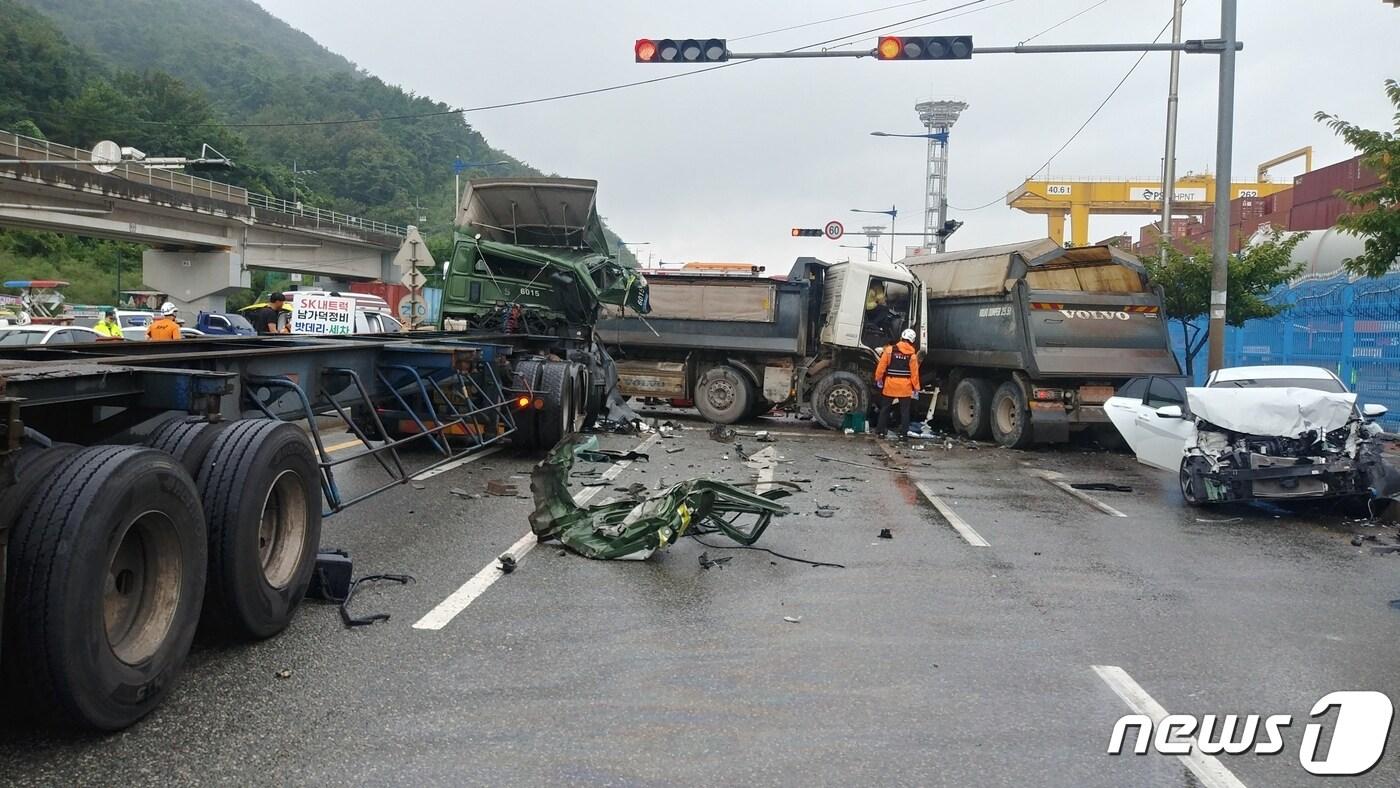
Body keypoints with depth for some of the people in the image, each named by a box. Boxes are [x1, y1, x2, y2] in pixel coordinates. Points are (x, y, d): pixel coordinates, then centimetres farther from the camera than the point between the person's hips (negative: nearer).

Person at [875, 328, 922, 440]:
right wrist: (916, 388, 4)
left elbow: (881, 366, -4)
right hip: (905, 387, 0)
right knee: (904, 411, 7)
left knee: (885, 408, 12)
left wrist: (878, 379, 9)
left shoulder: (890, 349, -5)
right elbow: (914, 373, -4)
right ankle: (903, 434, 5)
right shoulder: (912, 354, -4)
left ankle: (881, 431, 14)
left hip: (890, 384, 0)